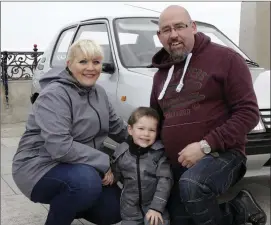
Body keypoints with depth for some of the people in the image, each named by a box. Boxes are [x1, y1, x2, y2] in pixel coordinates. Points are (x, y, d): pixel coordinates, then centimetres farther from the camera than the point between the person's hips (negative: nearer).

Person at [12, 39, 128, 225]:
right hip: (40, 168, -8)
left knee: (114, 210, 1)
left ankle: (66, 205, 25)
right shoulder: (54, 95, -22)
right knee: (86, 181, -35)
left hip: (79, 167, 8)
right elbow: (60, 147, -31)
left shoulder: (99, 92, 4)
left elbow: (118, 128, 14)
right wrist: (104, 162, -26)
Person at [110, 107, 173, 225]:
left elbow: (165, 180, -12)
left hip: (154, 205, -2)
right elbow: (115, 176, 13)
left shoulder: (159, 153, -8)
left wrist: (156, 207, -17)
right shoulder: (121, 153, -3)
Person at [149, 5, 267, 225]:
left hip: (220, 154, -7)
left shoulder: (225, 58, -7)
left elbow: (248, 113, -13)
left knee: (191, 185, -38)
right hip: (176, 166, 8)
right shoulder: (161, 73, 14)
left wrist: (205, 146, -21)